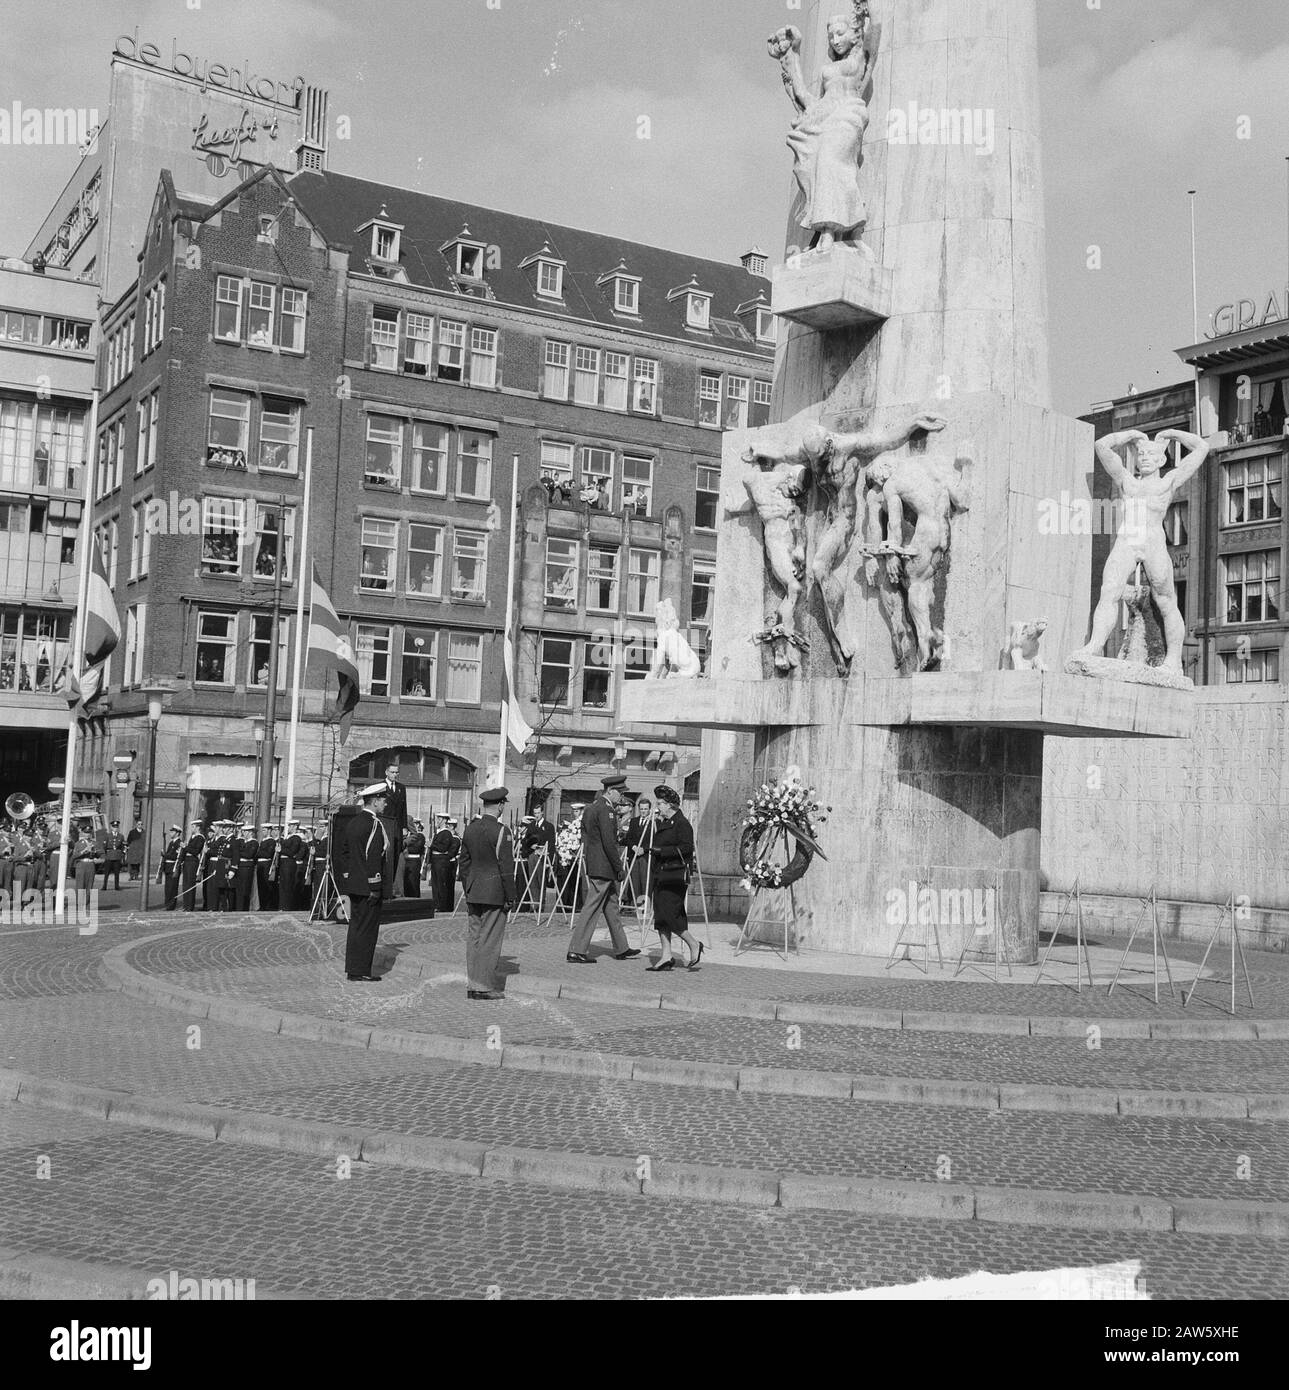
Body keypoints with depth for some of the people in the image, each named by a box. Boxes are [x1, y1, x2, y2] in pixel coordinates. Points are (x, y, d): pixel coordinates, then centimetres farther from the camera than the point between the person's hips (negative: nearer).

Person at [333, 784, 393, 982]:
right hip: (367, 885, -9)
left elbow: (341, 848, 16)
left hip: (353, 883, 9)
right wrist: (375, 888, -19)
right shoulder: (374, 824, -16)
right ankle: (359, 973, -1)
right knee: (367, 928, -3)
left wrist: (346, 876, 19)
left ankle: (351, 968, 24)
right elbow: (373, 858, -20)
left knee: (356, 925, 16)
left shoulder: (352, 822, 12)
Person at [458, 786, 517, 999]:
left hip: (474, 893, 7)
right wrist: (510, 896, -8)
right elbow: (506, 867, -14)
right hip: (494, 893, -7)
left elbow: (464, 863, 13)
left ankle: (472, 985, 14)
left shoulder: (470, 829, 8)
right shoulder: (500, 831, -14)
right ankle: (485, 986, 0)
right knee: (490, 939, -2)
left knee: (474, 937, 10)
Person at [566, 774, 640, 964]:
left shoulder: (590, 808, 14)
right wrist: (619, 867, -15)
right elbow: (609, 842, -21)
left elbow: (586, 838, 17)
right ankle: (576, 951, -4)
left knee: (611, 906, 17)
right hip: (603, 867, -10)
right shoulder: (605, 810, -17)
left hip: (593, 863, 10)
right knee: (592, 909, -6)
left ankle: (621, 949, 26)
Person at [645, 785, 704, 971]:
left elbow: (686, 847, -20)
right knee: (661, 916, 6)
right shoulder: (662, 823, 18)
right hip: (661, 876, 9)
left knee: (669, 915, -12)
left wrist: (661, 851, -18)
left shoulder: (682, 824, -10)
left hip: (674, 877, -9)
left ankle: (694, 945, 4)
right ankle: (667, 957, 9)